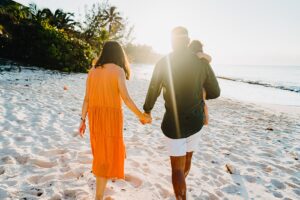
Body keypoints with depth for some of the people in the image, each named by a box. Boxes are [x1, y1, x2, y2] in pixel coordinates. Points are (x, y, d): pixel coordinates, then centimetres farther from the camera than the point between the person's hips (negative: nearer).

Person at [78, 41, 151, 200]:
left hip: (94, 115, 6)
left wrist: (83, 119, 10)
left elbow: (87, 98, 4)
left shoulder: (93, 70, 5)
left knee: (101, 149, 25)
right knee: (108, 154, 4)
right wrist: (141, 115, -6)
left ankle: (107, 175, 48)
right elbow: (126, 98, -15)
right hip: (111, 116, -6)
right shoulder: (118, 70, -10)